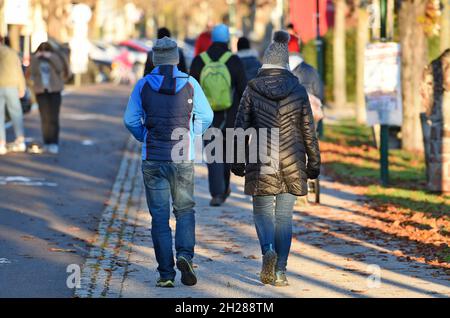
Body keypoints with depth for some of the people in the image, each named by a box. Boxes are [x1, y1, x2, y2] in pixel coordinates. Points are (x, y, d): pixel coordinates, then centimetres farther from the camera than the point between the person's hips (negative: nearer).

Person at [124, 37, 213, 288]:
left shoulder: (143, 85, -1)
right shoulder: (190, 84, -2)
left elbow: (131, 119, 3)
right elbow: (206, 116, 2)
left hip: (153, 159, 0)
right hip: (183, 158, 0)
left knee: (160, 217, 5)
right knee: (185, 210, 15)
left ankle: (166, 274, 2)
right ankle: (185, 255, -8)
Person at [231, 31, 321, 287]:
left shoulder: (252, 90, -2)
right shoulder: (298, 90, 0)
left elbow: (241, 126, 0)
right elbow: (308, 131, 3)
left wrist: (238, 161, 8)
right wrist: (314, 163, 11)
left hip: (261, 164, -1)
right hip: (292, 163, 1)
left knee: (263, 212, 10)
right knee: (284, 216, 7)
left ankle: (269, 250, -18)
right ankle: (280, 271, 5)